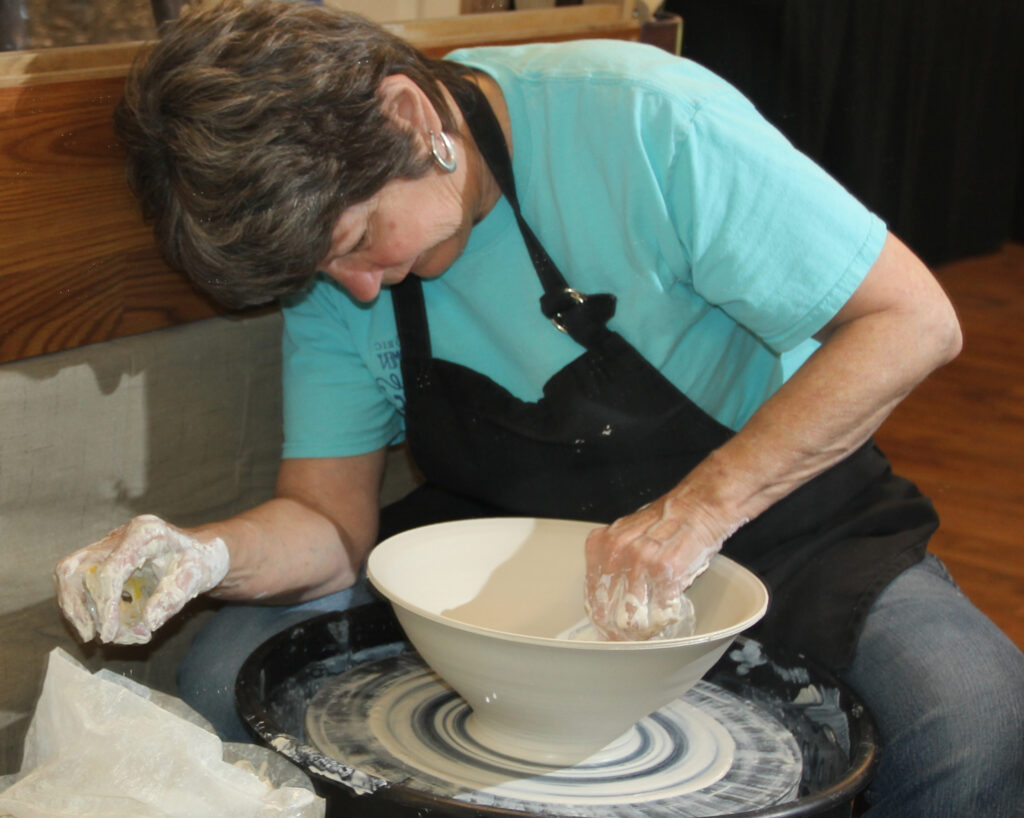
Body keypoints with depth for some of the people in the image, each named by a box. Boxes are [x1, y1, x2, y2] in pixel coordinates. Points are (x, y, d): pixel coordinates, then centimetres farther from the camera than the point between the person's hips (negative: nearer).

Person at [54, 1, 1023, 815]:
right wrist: (204, 554, -29)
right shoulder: (328, 242, -7)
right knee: (231, 678, -17)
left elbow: (912, 320, -22)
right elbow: (333, 522, -6)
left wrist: (697, 507, -29)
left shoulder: (641, 121, -25)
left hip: (767, 520, -3)